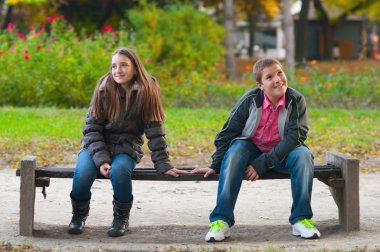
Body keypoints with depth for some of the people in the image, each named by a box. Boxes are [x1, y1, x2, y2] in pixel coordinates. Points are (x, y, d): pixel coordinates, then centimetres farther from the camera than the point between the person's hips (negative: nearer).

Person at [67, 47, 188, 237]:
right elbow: (92, 127, -5)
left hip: (126, 148, -1)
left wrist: (163, 165, -11)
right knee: (83, 172, -30)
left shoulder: (147, 91, -7)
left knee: (119, 170, -35)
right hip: (97, 146, 1)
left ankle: (121, 217, -7)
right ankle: (79, 215, 1)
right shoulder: (104, 89, -5)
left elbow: (155, 131, -6)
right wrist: (101, 160, -18)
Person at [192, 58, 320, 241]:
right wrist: (215, 166, -9)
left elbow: (295, 137, -20)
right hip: (251, 148, 0)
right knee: (235, 152, -32)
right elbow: (227, 133, -7)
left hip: (282, 152, 0)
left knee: (303, 155, -29)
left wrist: (262, 164, -25)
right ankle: (221, 220, -32)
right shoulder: (250, 100, -15)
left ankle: (301, 219, -22)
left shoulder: (296, 100, -15)